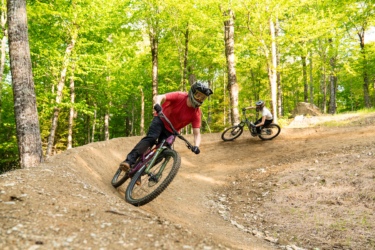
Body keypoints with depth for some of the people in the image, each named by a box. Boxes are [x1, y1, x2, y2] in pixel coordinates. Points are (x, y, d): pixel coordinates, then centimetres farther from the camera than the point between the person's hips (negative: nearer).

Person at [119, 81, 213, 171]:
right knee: (151, 138, -29)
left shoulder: (196, 113, -15)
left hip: (170, 131, 3)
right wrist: (157, 105, -51)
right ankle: (130, 160, -34)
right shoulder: (180, 96, -20)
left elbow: (197, 133, -17)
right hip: (161, 120, -3)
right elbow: (158, 97, -28)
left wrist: (196, 146, -37)